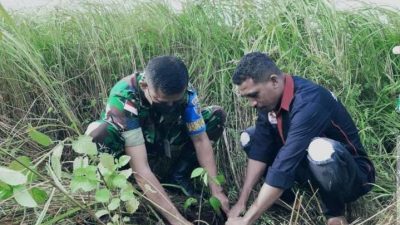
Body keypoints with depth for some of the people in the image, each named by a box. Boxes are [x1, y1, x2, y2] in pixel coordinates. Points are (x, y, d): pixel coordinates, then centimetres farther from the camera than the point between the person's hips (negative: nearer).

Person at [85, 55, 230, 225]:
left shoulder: (185, 91, -23)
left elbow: (200, 139, -16)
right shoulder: (123, 97, -36)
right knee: (98, 133, -37)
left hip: (162, 153, 4)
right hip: (128, 157, -4)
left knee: (216, 115, -11)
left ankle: (177, 177, -6)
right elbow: (140, 168, -39)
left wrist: (216, 190, -22)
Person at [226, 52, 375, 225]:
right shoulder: (270, 97, -9)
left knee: (320, 148, -41)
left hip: (353, 176, -7)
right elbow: (259, 149, -7)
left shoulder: (308, 102, -33)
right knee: (250, 138, 0)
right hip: (310, 166, 7)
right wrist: (242, 201, -11)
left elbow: (285, 166, -38)